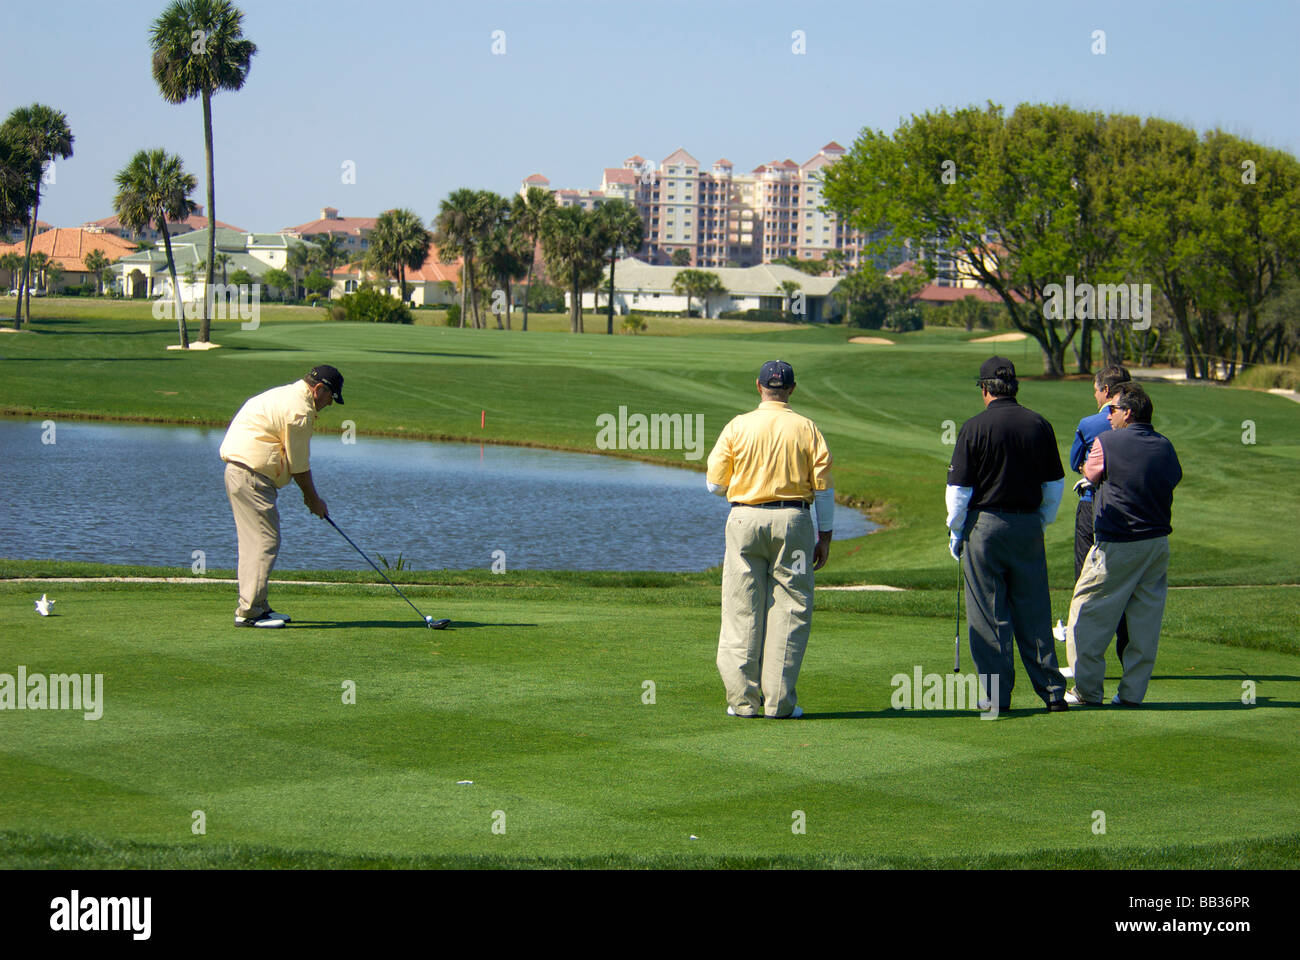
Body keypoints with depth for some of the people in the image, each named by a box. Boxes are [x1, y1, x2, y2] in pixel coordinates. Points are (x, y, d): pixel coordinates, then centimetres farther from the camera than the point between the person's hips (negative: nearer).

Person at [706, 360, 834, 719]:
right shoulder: (807, 429, 0)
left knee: (741, 611, 6)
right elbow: (823, 488, 0)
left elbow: (714, 483, 2)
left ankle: (742, 699, 5)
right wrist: (824, 537, 7)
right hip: (793, 520, 0)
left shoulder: (737, 427, -1)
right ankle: (779, 700, 1)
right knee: (789, 611, 4)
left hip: (745, 518, 0)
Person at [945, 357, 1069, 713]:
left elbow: (959, 489, -7)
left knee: (988, 615, 2)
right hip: (1028, 524, 4)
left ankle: (997, 695, 3)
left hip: (984, 524, -4)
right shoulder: (1039, 426, 2)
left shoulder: (975, 427, -9)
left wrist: (955, 531, 5)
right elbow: (1054, 486, 9)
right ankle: (1052, 691, 9)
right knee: (1034, 612, 9)